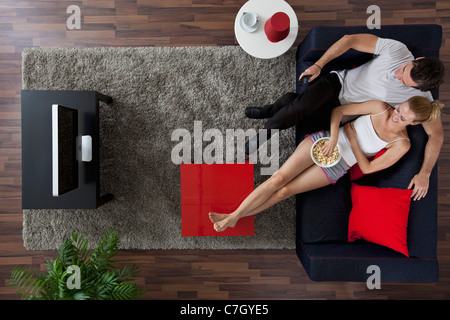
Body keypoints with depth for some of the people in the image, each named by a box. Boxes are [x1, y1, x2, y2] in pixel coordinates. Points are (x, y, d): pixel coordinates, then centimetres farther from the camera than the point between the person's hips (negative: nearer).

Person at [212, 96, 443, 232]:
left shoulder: (401, 144, -4)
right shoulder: (380, 107, -3)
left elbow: (367, 168, -4)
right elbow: (338, 111, -2)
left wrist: (352, 139, -9)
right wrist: (333, 138, -17)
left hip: (337, 166, -1)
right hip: (326, 140, 1)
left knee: (284, 191, -9)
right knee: (278, 177, -13)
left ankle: (235, 217, 4)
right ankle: (232, 215, -3)